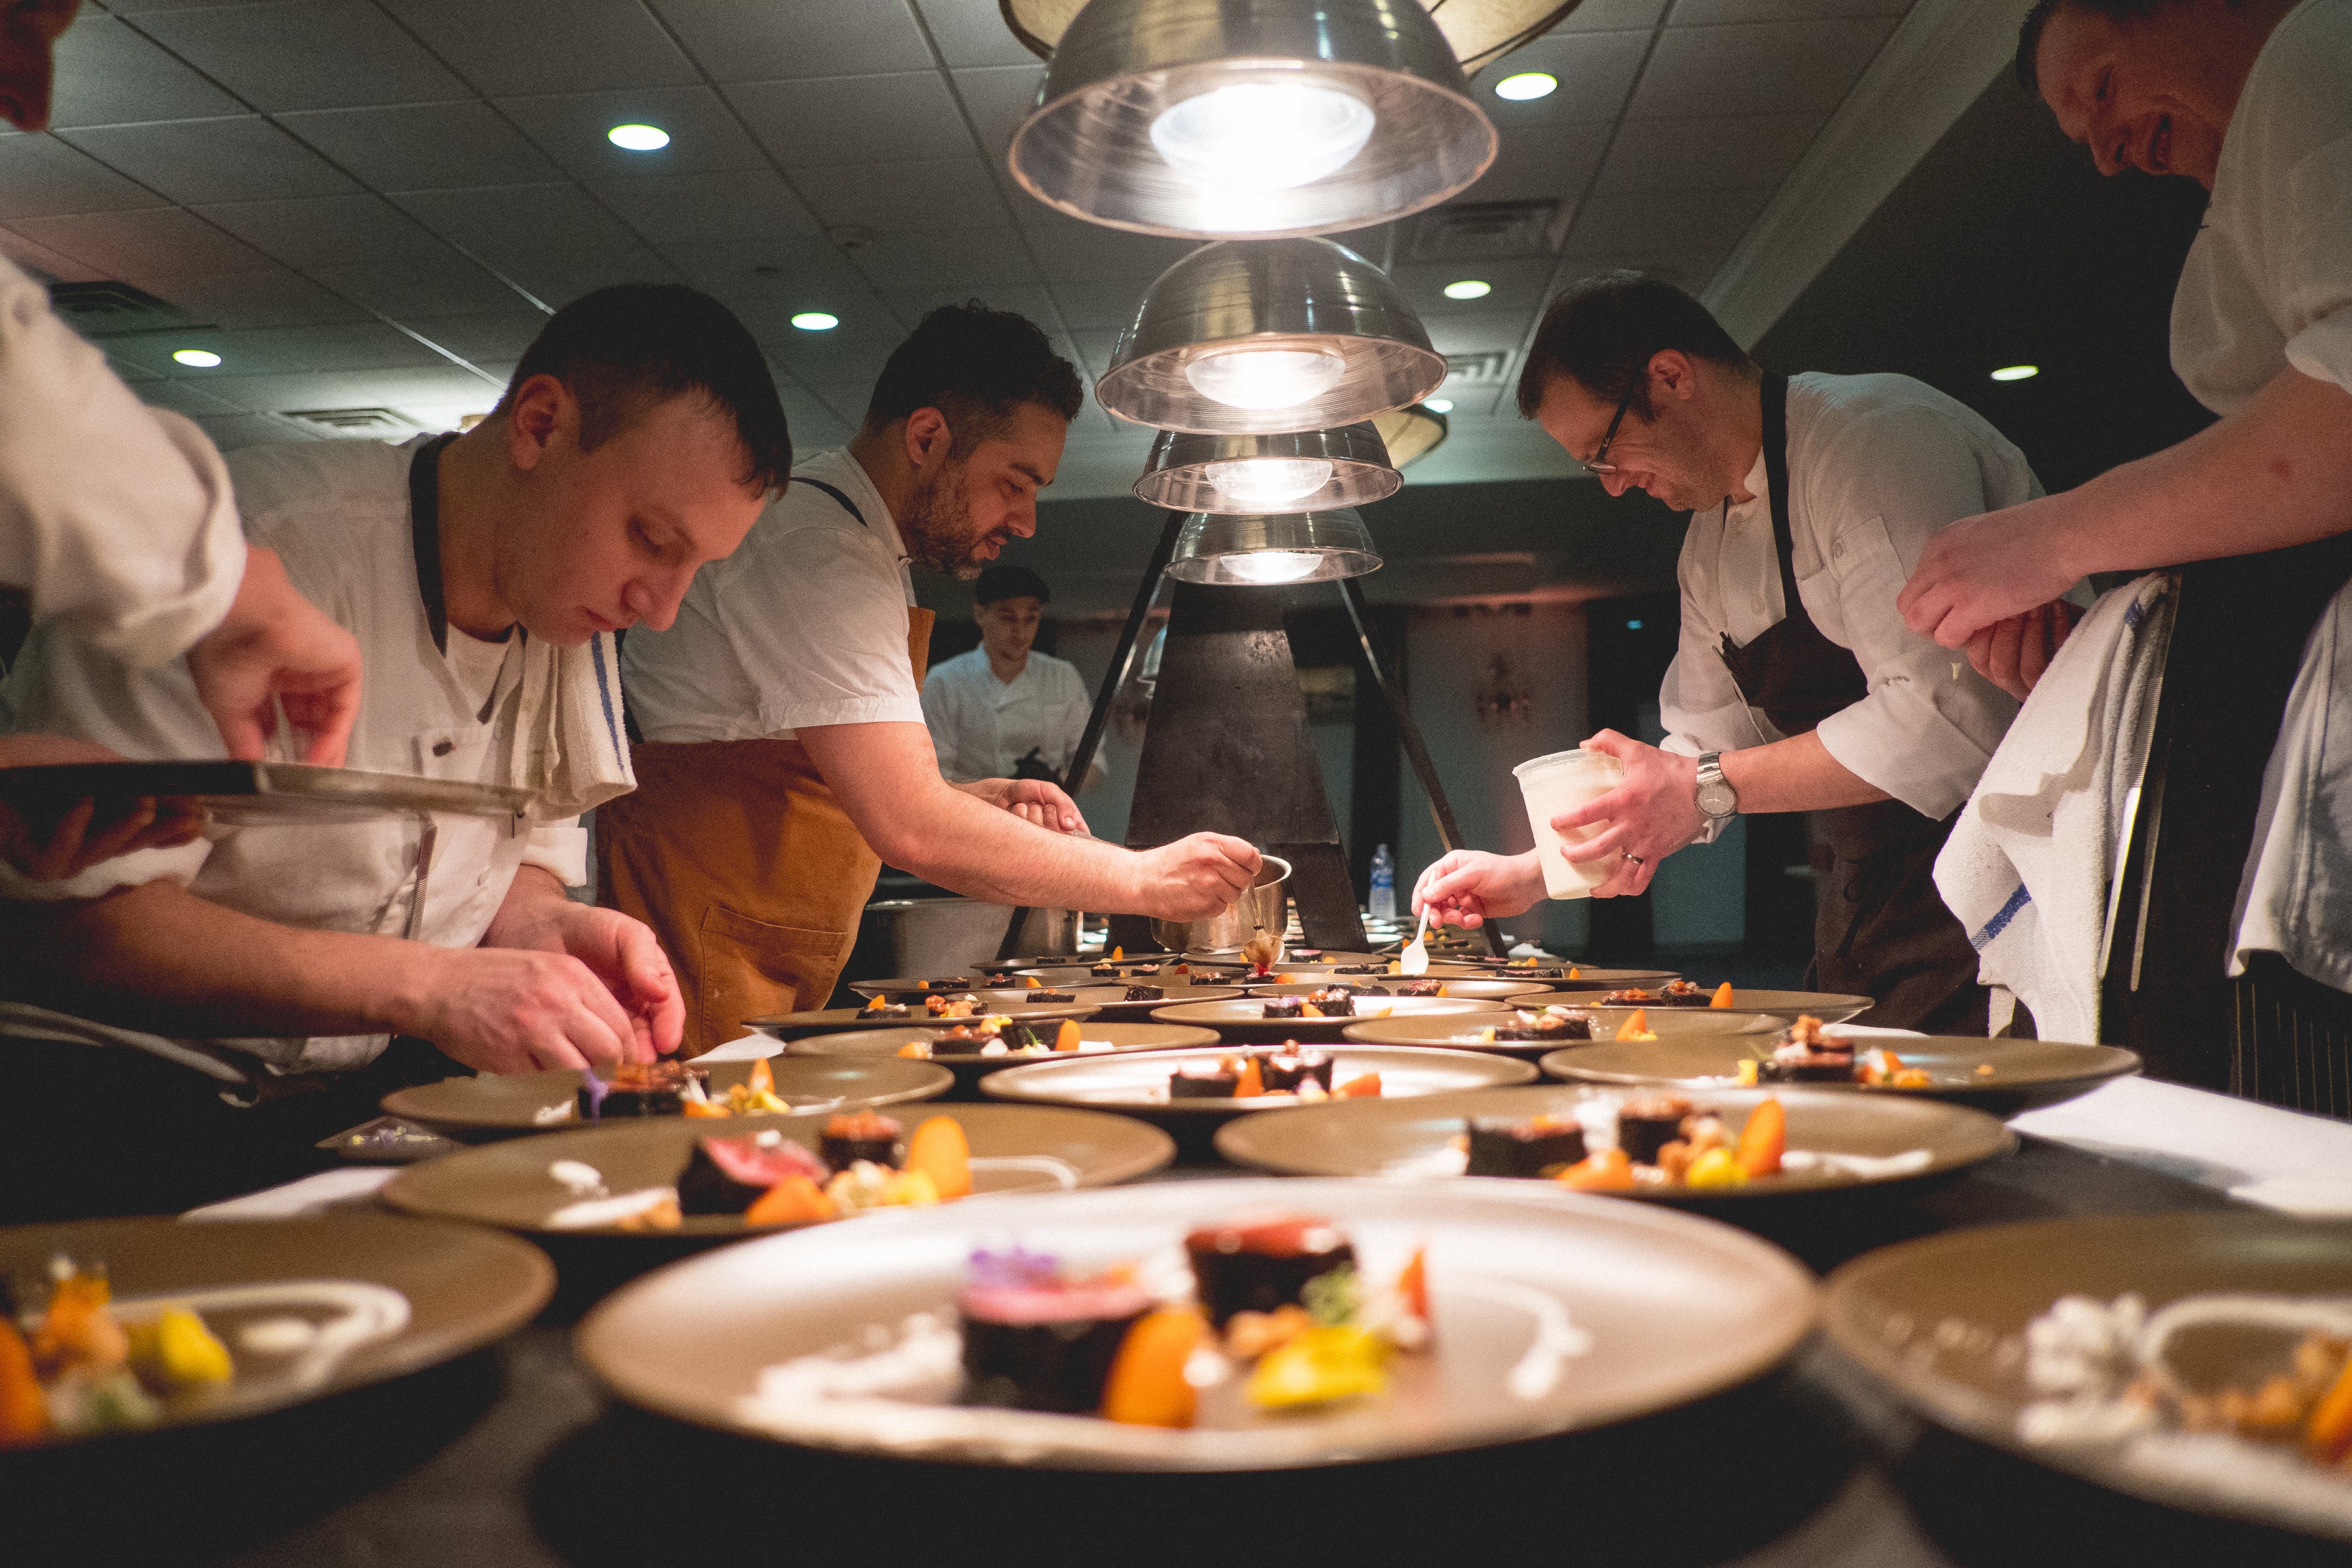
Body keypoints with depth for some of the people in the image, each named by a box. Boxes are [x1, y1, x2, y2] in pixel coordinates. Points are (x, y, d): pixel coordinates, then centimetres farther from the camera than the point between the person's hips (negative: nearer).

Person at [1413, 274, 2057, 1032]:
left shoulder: (1879, 437, -16)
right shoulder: (1710, 546, 12)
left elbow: (1946, 716, -25)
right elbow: (1706, 755, 16)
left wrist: (1708, 787, -21)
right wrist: (1533, 873, 9)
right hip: (1876, 893, 8)